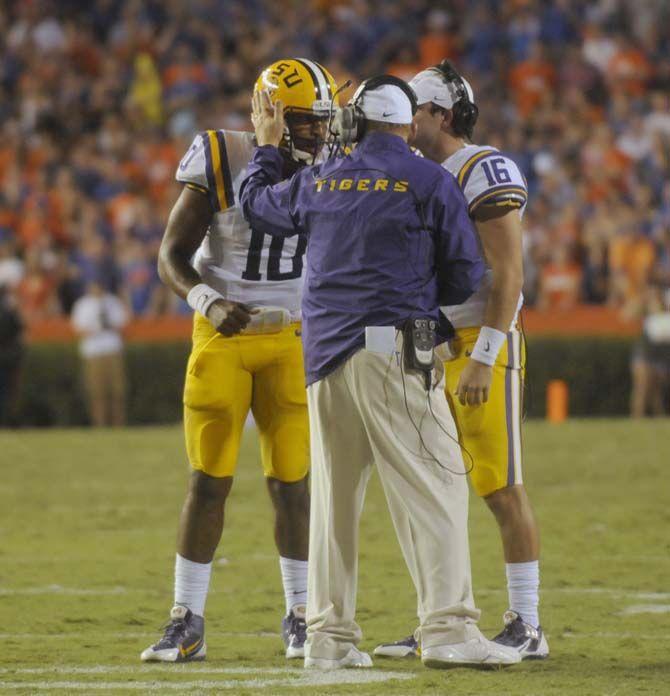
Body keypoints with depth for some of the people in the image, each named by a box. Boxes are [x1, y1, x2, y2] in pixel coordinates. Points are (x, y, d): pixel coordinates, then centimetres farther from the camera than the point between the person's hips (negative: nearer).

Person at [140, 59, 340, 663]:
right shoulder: (223, 164, -12)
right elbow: (172, 257, -10)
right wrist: (210, 302, -26)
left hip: (292, 341, 2)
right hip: (223, 339, -2)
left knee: (290, 481, 0)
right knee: (209, 481, -2)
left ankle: (301, 618, 12)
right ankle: (187, 623, 5)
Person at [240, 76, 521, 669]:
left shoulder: (317, 182, 10)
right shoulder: (429, 183, -2)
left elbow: (258, 204, 31)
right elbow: (465, 275, 1)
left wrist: (267, 146, 47)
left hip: (325, 353, 5)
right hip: (394, 350, -5)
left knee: (334, 494, 11)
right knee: (433, 488, -6)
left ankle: (329, 635, 11)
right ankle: (448, 627, -16)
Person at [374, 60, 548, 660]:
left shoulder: (486, 172, -12)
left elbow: (508, 277, -17)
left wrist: (482, 360, -22)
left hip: (481, 346, -8)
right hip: (428, 352, 8)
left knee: (503, 491, -5)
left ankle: (528, 628, 0)